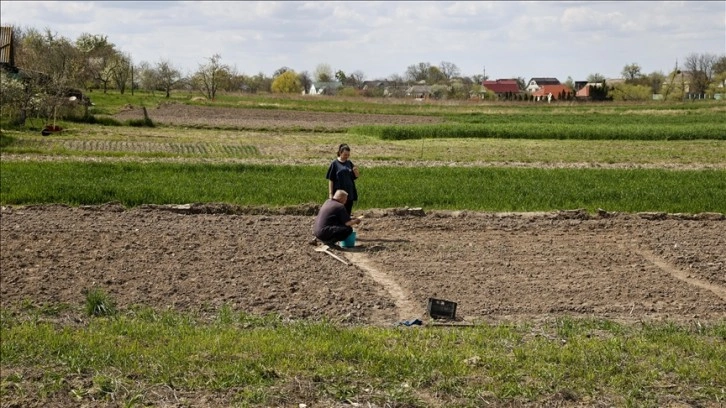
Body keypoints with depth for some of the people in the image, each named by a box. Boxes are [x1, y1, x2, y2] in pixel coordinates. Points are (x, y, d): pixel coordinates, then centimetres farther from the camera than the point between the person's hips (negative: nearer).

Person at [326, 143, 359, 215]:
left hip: (349, 193, 5)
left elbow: (355, 177, 13)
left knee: (347, 214, 10)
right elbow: (330, 180, -6)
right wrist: (330, 194, -11)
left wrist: (355, 171, -9)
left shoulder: (349, 163, 8)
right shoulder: (335, 164, -5)